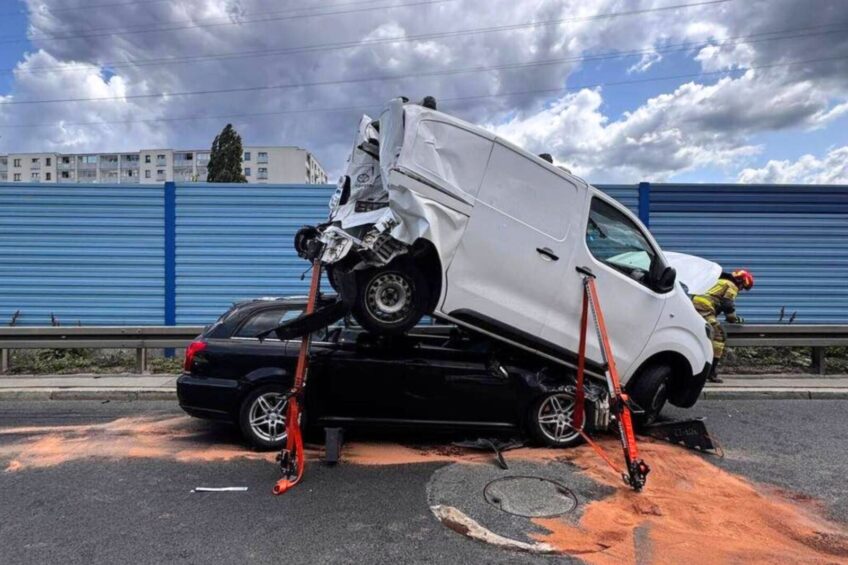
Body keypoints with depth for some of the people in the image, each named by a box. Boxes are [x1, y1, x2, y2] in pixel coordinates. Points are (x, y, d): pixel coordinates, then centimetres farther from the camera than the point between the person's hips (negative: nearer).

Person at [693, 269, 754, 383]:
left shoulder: (721, 281, 32)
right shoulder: (731, 286, 4)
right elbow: (728, 306, -4)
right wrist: (735, 319, 11)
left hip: (695, 304, 10)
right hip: (705, 308, -10)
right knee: (718, 336, -8)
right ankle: (711, 373, -13)